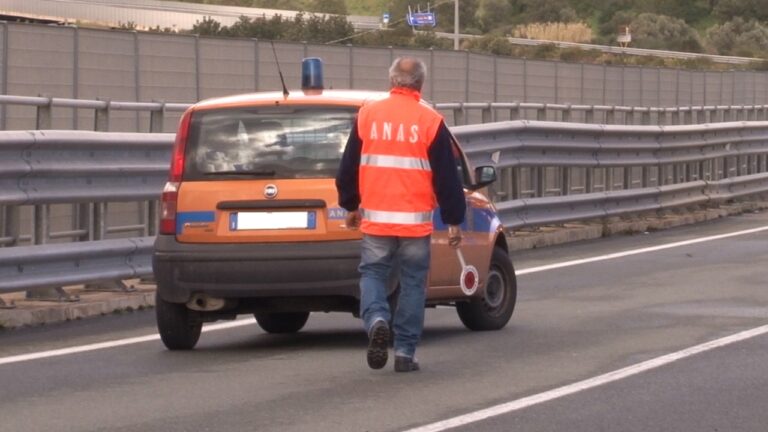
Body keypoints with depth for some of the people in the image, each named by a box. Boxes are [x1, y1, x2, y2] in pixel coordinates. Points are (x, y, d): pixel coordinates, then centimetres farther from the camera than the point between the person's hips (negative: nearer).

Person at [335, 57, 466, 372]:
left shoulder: (367, 115, 3)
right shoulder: (430, 122, -3)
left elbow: (349, 167, 11)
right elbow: (447, 177, -1)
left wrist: (351, 205, 24)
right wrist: (453, 220, 6)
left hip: (375, 219, 1)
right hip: (416, 222, -1)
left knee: (372, 273, 12)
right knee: (413, 282, 8)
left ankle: (377, 320, -17)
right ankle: (405, 352, 7)